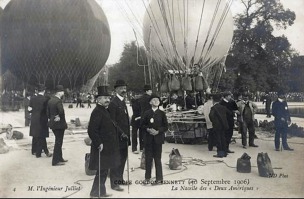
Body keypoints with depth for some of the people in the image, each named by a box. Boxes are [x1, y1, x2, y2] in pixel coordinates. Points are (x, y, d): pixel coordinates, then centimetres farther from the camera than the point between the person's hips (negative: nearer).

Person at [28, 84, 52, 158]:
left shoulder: (32, 98, -1)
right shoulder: (46, 99, -13)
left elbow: (29, 109, 1)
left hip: (34, 120, 5)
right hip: (42, 120, -5)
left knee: (35, 136, 18)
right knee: (41, 136, 4)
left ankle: (34, 151, 28)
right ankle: (38, 153, 9)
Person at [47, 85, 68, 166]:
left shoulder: (50, 100, 8)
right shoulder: (58, 101, -20)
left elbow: (48, 111, 13)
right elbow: (61, 112, -31)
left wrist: (51, 118, 14)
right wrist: (60, 118, -14)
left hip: (53, 123, 9)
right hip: (59, 124, -9)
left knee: (58, 141, 19)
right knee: (58, 142, 0)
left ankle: (59, 158, 29)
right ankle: (55, 161, 7)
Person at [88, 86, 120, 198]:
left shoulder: (105, 111, 13)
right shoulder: (97, 112, -18)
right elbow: (92, 130, -25)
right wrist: (98, 143, -24)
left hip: (107, 147, 10)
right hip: (102, 148, -10)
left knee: (104, 171, 17)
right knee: (102, 171, -1)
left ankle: (101, 192, 29)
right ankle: (96, 193, 12)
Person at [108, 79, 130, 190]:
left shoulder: (123, 102, 15)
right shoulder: (113, 103, -14)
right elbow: (112, 121, -18)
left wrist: (127, 133, 14)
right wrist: (121, 133, -20)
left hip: (124, 136, 9)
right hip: (118, 136, -9)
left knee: (123, 158, 16)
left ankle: (120, 179, 29)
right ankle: (114, 183, 7)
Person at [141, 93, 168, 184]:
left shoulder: (162, 113, 3)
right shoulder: (146, 113, 5)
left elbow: (166, 126, 2)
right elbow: (142, 124, 6)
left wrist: (158, 131, -12)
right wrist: (148, 129, -12)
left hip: (158, 138, -1)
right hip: (148, 138, 1)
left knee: (157, 158, 2)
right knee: (148, 158, 6)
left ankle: (159, 178, 11)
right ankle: (147, 177, 17)